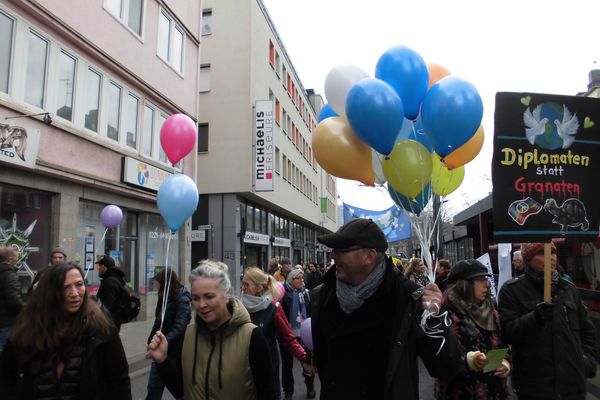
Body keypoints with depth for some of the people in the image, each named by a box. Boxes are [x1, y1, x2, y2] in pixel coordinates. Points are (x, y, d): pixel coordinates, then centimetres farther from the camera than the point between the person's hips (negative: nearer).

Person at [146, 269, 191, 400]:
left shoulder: (182, 300, -16)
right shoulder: (166, 298, 7)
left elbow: (179, 328, -25)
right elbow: (159, 323, 8)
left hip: (175, 352, -7)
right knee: (153, 389, 13)